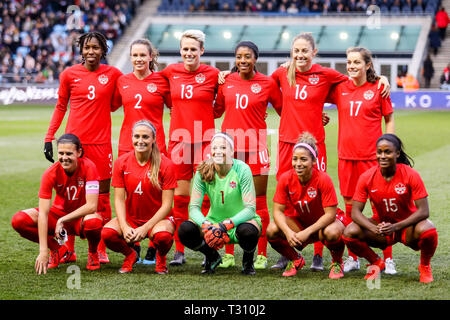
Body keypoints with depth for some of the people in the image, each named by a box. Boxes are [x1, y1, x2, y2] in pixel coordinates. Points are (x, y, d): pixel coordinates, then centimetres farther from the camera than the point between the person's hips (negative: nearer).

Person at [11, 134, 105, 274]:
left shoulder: (88, 167, -21)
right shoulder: (51, 173, -19)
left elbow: (91, 206, -25)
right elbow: (43, 213, -23)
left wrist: (63, 220, -29)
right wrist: (43, 251, -30)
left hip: (82, 216, -2)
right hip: (58, 214, 2)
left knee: (94, 221, -40)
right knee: (18, 220, -21)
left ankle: (93, 252, -3)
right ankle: (57, 249, 3)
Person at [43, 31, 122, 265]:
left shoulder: (113, 74, 4)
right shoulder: (69, 74, 4)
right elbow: (60, 107, 11)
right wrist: (49, 138, 6)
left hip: (100, 142, 0)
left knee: (102, 195, 2)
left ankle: (100, 249, 9)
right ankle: (68, 250, 10)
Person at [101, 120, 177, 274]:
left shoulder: (165, 164, -11)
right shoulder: (121, 162, -4)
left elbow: (167, 204, -12)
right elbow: (119, 199, -4)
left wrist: (145, 228, -21)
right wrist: (124, 227, -20)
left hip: (158, 218, -2)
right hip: (130, 217, 3)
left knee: (163, 235, -37)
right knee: (107, 233, -27)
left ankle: (161, 257, 3)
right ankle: (130, 254, 9)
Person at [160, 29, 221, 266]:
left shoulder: (213, 74, -1)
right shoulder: (170, 72, 6)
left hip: (204, 140, -2)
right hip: (178, 139, 2)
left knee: (205, 197, -4)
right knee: (179, 197, 4)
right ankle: (179, 251, 10)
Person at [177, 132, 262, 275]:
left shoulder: (242, 169, -16)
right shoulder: (203, 171, -9)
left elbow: (250, 209, -21)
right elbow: (193, 207, -11)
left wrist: (225, 225, -36)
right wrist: (206, 225, -33)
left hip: (241, 221, -3)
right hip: (214, 223, 3)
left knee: (248, 231, -39)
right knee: (185, 230, -25)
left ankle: (248, 261, 0)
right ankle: (212, 257, 8)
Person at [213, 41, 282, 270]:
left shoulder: (267, 84, 0)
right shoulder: (226, 81, 7)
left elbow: (283, 111, 10)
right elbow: (217, 110, 20)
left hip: (255, 147, -3)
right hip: (229, 146, 3)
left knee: (258, 202, 0)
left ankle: (261, 255, 8)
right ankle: (228, 255, 13)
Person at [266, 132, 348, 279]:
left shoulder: (323, 179, -25)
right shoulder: (286, 179, -15)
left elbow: (330, 214, -25)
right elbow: (278, 211, -14)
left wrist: (307, 232, -33)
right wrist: (288, 232, -33)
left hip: (324, 221, -3)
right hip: (300, 220, 4)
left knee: (331, 233, -39)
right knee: (272, 231, -24)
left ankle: (337, 263, -3)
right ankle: (295, 261, 8)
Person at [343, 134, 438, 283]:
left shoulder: (411, 175, -18)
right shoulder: (367, 177, -12)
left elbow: (423, 211, -21)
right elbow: (355, 212, -12)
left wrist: (396, 227, -35)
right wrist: (374, 229, -33)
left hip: (407, 226, -2)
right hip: (382, 224, 2)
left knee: (427, 230, -36)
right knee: (350, 232, -23)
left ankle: (425, 266, -2)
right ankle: (376, 263, 8)